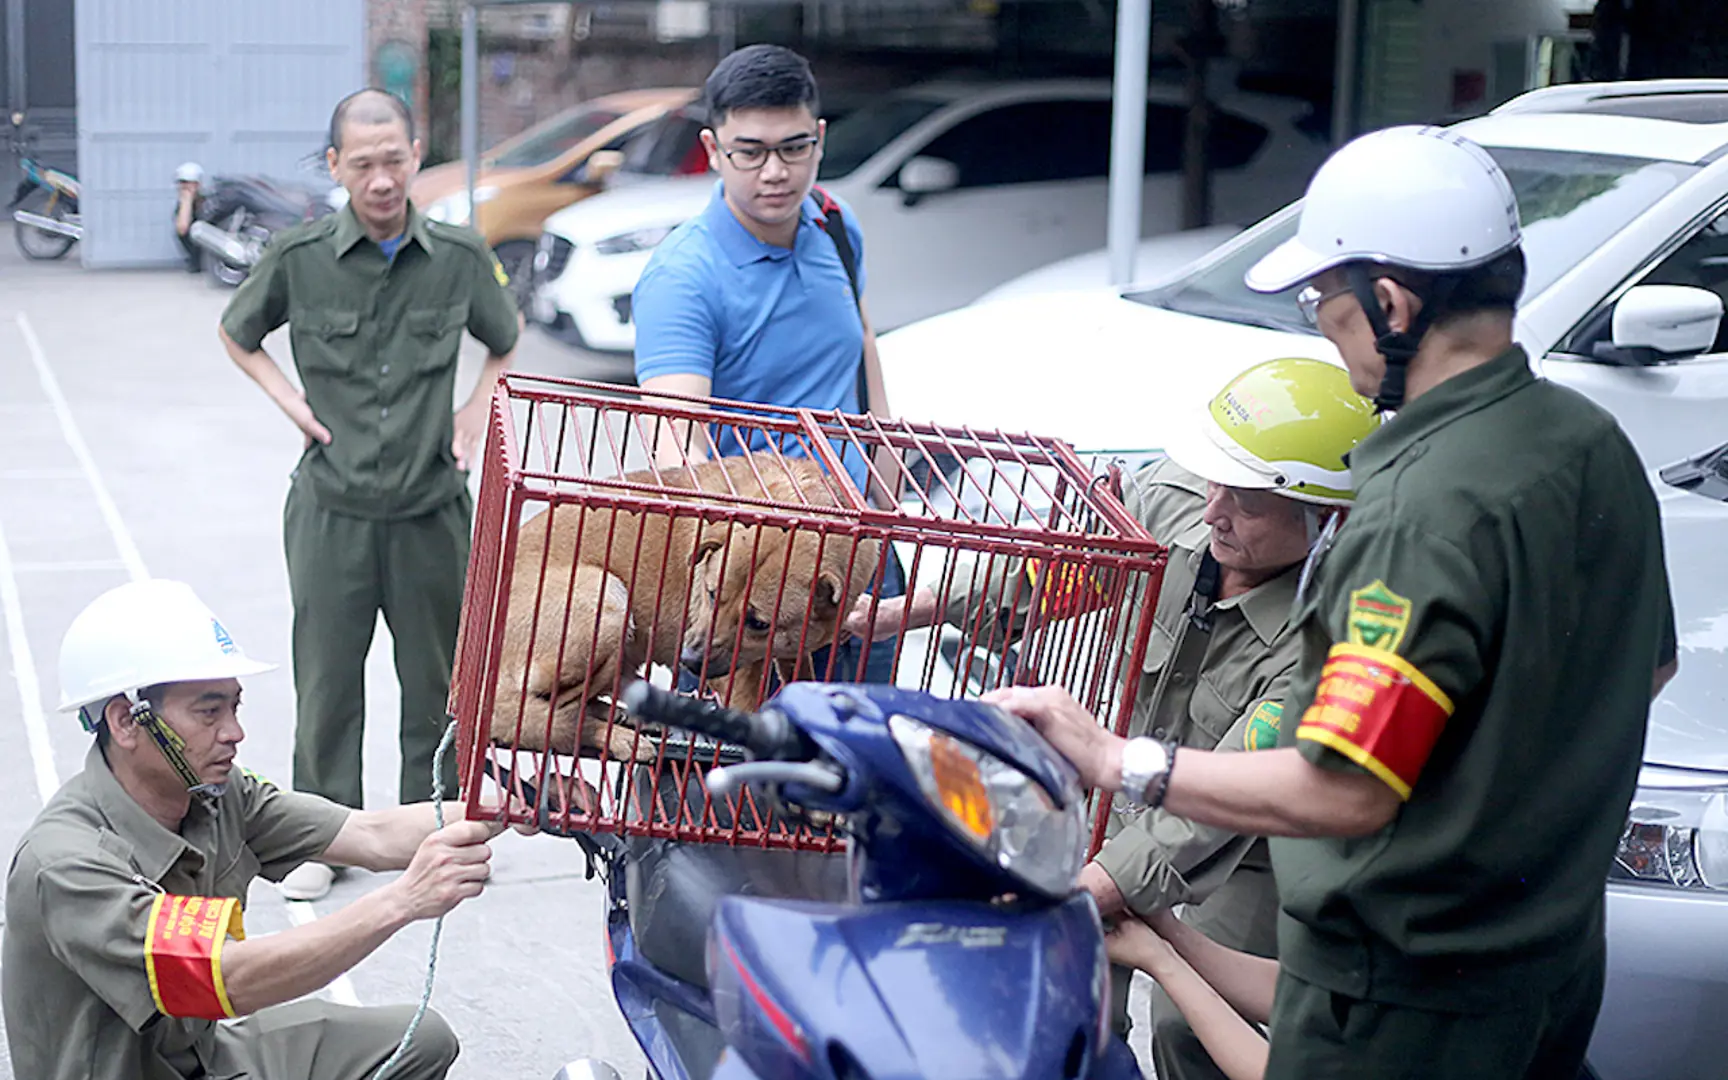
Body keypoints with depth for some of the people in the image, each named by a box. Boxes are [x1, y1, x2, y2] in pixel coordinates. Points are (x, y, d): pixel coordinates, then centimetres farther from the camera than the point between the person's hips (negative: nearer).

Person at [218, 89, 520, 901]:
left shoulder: (460, 257, -3)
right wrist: (290, 401, 1)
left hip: (432, 507, 1)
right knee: (327, 680, 6)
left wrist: (475, 412, 4)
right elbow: (236, 333, 14)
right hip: (333, 507, -1)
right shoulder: (299, 257, -6)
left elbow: (506, 342, 17)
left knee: (436, 679, 10)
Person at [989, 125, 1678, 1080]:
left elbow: (1344, 793, -31)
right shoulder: (1594, 440, 0)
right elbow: (1648, 666, 15)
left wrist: (1110, 759, -24)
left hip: (1401, 1003, -9)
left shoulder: (1428, 511, -29)